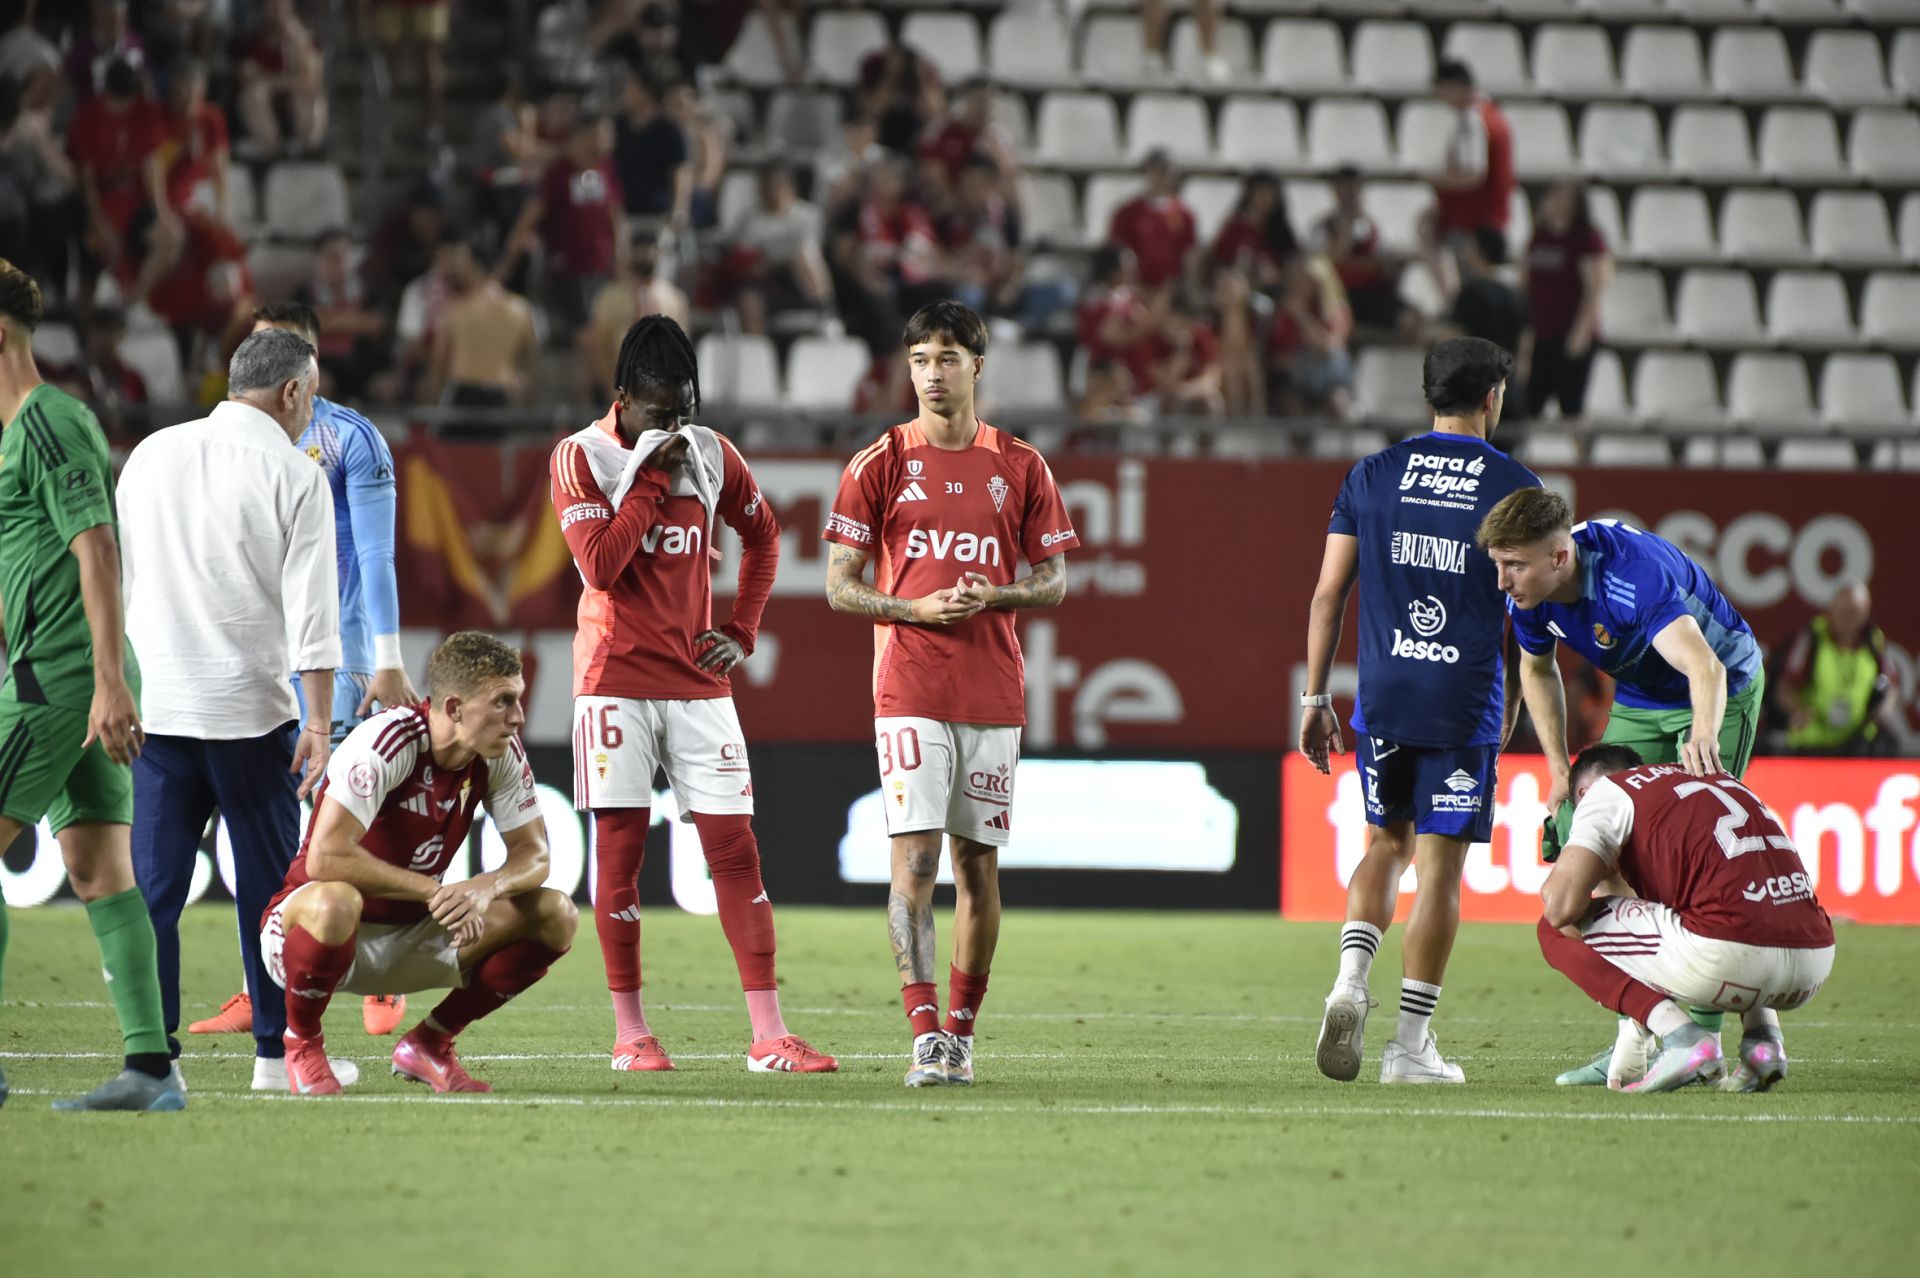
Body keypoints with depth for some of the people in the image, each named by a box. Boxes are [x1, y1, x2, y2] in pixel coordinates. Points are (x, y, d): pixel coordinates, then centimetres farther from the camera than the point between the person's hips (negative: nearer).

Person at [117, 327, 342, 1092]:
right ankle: (279, 1051, 10)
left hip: (153, 704, 3)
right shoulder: (292, 474, -4)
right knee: (267, 884, 6)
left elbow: (114, 577, 14)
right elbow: (311, 610, -9)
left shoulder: (150, 455, 10)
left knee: (152, 883, 4)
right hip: (249, 709, -3)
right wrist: (319, 724, -8)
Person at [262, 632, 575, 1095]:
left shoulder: (503, 754, -6)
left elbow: (533, 855, -1)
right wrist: (435, 890, -29)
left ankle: (429, 1044, 4)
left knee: (556, 915, -10)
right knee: (334, 902, -43)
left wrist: (487, 887, -26)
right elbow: (326, 858, -33)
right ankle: (302, 1041, -12)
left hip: (411, 934, 6)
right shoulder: (386, 743, -26)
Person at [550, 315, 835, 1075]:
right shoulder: (582, 457, -4)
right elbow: (601, 564, -15)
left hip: (697, 682, 3)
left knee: (735, 848, -2)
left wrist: (742, 632, 11)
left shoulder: (710, 454, 7)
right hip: (617, 681, -3)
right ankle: (630, 1033, 6)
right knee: (619, 850, -1)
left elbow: (762, 533, 22)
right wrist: (654, 473, -14)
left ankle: (768, 1034, -3)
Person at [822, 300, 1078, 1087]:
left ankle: (962, 1029, 16)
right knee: (915, 855, -12)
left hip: (994, 691, 2)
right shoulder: (879, 465, 3)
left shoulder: (1020, 468, 8)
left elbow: (1054, 582, 11)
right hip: (909, 690, -2)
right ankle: (926, 1036, -16)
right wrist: (916, 608, -13)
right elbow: (839, 587, 4)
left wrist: (993, 596, -10)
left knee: (978, 862, 6)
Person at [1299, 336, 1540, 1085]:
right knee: (1440, 866, 2)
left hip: (1383, 694, 3)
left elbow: (1328, 594, 5)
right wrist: (1515, 702, 13)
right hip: (1466, 698, -3)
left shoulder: (1372, 476, 6)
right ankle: (1411, 1044, 3)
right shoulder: (1514, 487, -2)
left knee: (1387, 844, 19)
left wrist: (1315, 697, 10)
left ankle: (1351, 978, -5)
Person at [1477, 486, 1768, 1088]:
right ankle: (1637, 1036, 6)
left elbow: (1704, 665, -52)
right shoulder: (1528, 597, -17)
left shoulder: (1633, 574, -39)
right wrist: (1559, 768, 0)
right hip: (1638, 703, 7)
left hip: (1721, 693, -7)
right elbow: (1537, 669, 6)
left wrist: (1704, 732, -72)